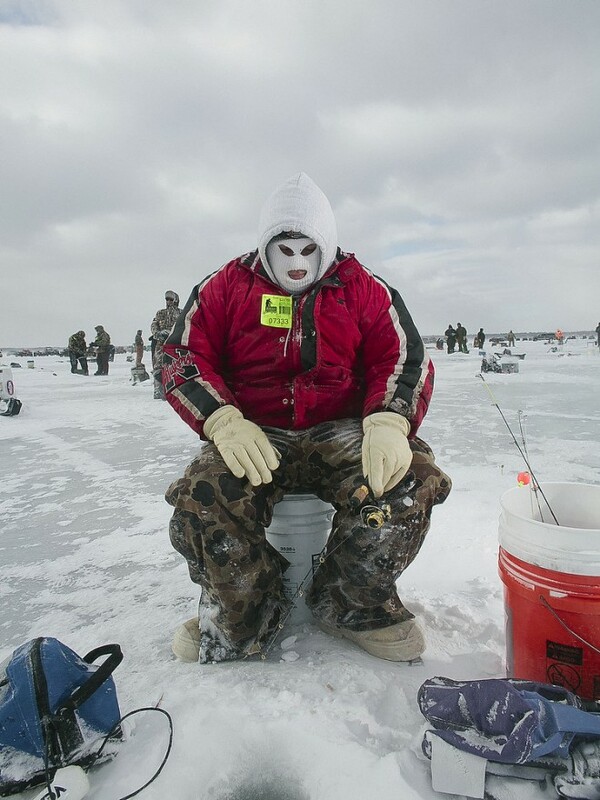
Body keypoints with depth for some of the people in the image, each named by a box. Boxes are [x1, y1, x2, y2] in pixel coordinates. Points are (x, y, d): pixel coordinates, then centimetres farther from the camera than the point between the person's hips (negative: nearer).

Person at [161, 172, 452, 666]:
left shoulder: (362, 288, 10)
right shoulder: (228, 286, 9)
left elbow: (405, 358, 1)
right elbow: (184, 357, 2)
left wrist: (388, 424, -21)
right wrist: (224, 422, -19)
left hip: (342, 431, 1)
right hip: (255, 435, 0)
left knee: (410, 481, -29)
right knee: (201, 501, -31)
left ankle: (352, 605, 1)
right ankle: (243, 618, 2)